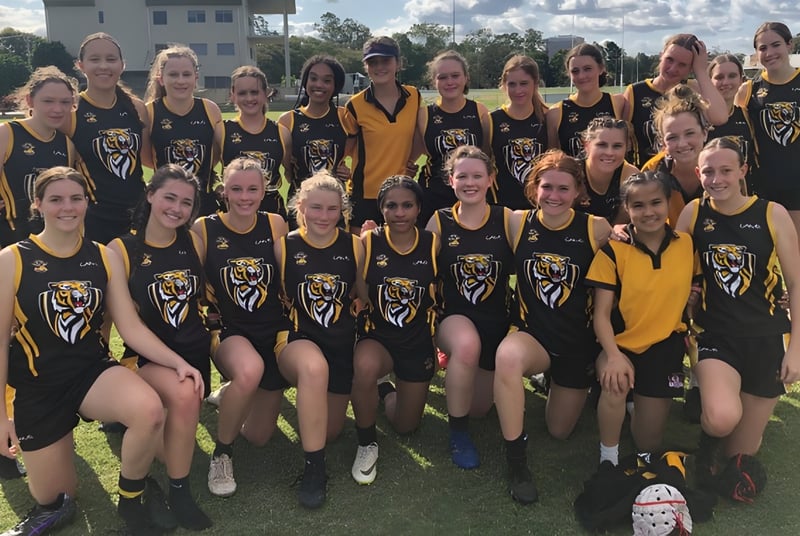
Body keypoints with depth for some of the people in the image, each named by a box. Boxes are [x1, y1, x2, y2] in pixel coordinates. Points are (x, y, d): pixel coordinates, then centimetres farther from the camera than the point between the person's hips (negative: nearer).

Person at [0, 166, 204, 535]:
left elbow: (131, 327, -4)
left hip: (94, 371, 1)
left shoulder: (105, 258, 0)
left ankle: (130, 500, -4)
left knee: (149, 411, -31)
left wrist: (177, 362, -17)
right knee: (53, 498, 4)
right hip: (37, 386, -1)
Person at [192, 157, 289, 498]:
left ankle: (236, 394, 41)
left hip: (273, 331, 3)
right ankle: (221, 453, -11)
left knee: (259, 436, 6)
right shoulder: (204, 229, -8)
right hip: (229, 332, -2)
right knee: (250, 369, -39)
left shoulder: (275, 225, -3)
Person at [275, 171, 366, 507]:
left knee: (330, 430, 11)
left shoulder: (354, 246, -2)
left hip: (341, 343, 4)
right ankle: (313, 468, -26)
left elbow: (366, 296, 5)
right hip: (297, 340, -3)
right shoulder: (284, 247, -8)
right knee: (315, 366, -41)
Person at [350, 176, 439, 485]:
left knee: (406, 426, 12)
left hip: (418, 343, 2)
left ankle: (387, 392, 49)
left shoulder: (433, 244, -9)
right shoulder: (368, 242, -12)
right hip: (376, 337, -2)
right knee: (365, 367, -39)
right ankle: (367, 443, -11)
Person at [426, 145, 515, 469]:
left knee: (479, 408, 11)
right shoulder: (439, 222, -6)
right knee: (468, 344, -38)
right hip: (453, 317, -2)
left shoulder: (507, 219, -6)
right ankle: (458, 431, -14)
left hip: (496, 321, 2)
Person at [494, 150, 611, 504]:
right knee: (507, 356, -39)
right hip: (532, 333, -1)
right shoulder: (518, 224, -9)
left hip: (578, 341, 1)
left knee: (560, 431, 13)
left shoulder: (597, 229, -12)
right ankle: (516, 462, -21)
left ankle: (558, 384, 48)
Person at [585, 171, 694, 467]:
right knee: (616, 381, -37)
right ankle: (608, 459, -12)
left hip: (665, 346, 3)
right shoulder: (613, 251, -12)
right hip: (621, 342, -2)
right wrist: (614, 355, -28)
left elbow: (693, 292, 10)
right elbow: (601, 313, -15)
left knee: (648, 443, 5)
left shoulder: (687, 244, -4)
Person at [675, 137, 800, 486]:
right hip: (715, 334, 0)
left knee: (741, 452, 7)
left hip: (766, 338, 0)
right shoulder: (693, 213, -3)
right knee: (722, 419, -29)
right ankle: (708, 430, 7)